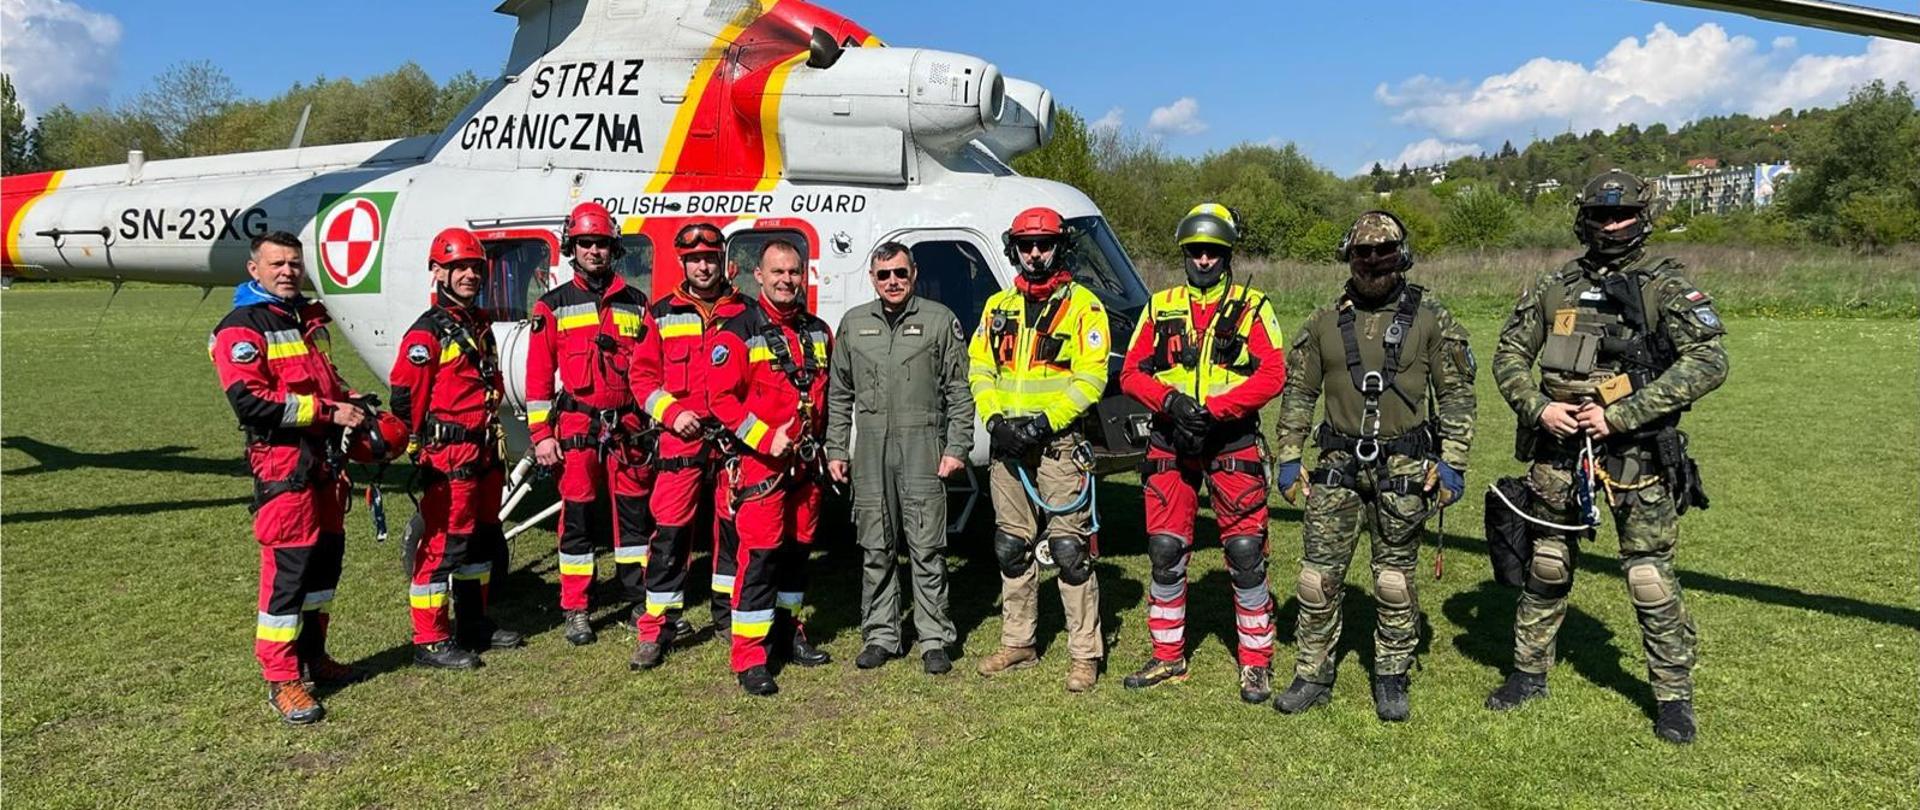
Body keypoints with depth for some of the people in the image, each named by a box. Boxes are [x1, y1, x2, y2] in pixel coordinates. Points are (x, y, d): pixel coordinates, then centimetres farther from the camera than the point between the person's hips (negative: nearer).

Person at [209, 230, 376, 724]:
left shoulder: (310, 318, 18)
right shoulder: (242, 328, -9)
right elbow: (249, 401, -20)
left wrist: (352, 402, 9)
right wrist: (328, 411, -21)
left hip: (325, 457, 9)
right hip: (283, 461, -8)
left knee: (327, 557, 14)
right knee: (288, 566, -7)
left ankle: (312, 655, 28)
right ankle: (282, 678, 3)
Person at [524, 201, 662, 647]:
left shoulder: (635, 304, 10)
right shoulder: (553, 306, 4)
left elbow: (649, 371, 7)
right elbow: (538, 375, 2)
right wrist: (541, 434, -4)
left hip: (628, 427, 2)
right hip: (576, 427, -2)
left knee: (635, 512, 8)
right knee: (578, 514, 3)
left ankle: (642, 598, 20)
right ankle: (575, 611, 13)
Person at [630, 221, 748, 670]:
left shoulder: (744, 313, 8)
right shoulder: (662, 314, 7)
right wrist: (672, 413, -9)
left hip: (734, 440, 1)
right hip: (681, 440, -1)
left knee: (732, 528, 10)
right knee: (670, 533, -3)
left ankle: (728, 613, 26)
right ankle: (656, 628, 5)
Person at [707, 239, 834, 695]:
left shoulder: (818, 332, 13)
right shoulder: (738, 333, -8)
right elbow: (722, 399, -13)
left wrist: (819, 441, 15)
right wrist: (767, 439, -19)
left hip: (806, 462, 7)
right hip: (759, 463, -6)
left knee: (798, 548, 15)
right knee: (759, 555, -8)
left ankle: (788, 631, 32)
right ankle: (749, 659, -2)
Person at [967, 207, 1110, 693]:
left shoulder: (1083, 305, -2)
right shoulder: (998, 306, 14)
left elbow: (1091, 378, -10)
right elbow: (978, 369, 10)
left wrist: (1044, 422, -18)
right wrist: (995, 420, -7)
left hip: (1059, 446, -5)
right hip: (1006, 446, 6)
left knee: (1070, 550, -5)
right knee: (1011, 548, 12)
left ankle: (1085, 654, 5)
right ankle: (1017, 644, 25)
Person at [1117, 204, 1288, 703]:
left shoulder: (1252, 308, 2)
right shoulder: (1161, 307, 10)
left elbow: (1272, 375, -9)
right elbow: (1131, 373, 4)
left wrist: (1214, 409, -19)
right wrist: (1172, 401, -14)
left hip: (1233, 444, -3)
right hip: (1170, 444, 3)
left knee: (1246, 554, -2)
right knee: (1165, 553, 8)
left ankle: (1257, 664, 13)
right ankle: (1168, 658, 23)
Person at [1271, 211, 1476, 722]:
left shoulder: (1429, 318, 1)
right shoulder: (1325, 322, 7)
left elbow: (1457, 393, 1)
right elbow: (1298, 393, 11)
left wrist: (1452, 463, -5)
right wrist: (1288, 459, 7)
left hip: (1403, 469, -2)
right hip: (1338, 467, 2)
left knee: (1395, 580, 7)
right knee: (1319, 574, 3)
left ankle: (1392, 680, 22)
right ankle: (1313, 676, 16)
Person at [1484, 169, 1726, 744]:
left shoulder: (1666, 287, -3)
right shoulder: (1553, 287, 7)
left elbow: (1708, 362, -13)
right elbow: (1509, 355, 10)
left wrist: (1620, 415, -18)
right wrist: (1537, 408, -8)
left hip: (1637, 453, -3)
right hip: (1560, 448, 3)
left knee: (1650, 577, 0)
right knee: (1547, 566, 13)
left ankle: (1675, 694, 18)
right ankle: (1530, 672, 28)